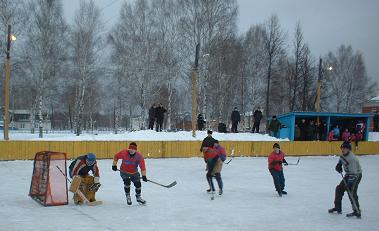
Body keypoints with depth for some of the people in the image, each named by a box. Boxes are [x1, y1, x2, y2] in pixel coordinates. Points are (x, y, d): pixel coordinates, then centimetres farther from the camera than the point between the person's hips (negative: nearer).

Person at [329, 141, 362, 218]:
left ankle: (357, 211, -13)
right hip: (348, 174, 9)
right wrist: (339, 165, 5)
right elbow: (341, 160, 23)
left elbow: (353, 172, -33)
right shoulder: (342, 155, -4)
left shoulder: (352, 158, -30)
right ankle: (337, 207, 23)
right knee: (339, 188, 10)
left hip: (356, 174, -9)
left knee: (351, 192, -19)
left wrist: (349, 183, -37)